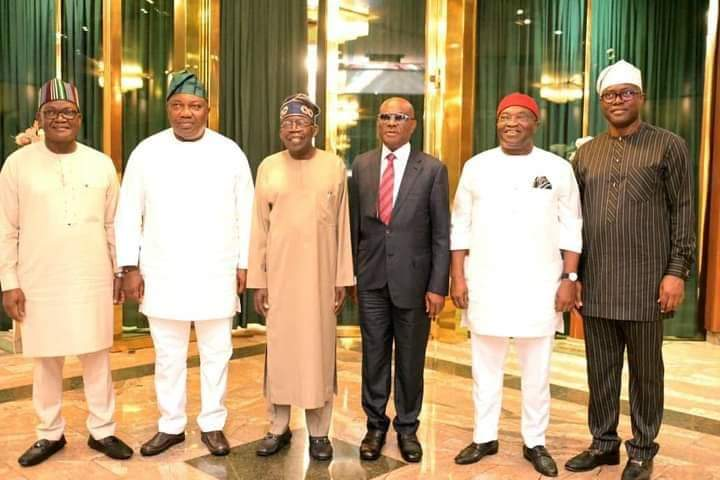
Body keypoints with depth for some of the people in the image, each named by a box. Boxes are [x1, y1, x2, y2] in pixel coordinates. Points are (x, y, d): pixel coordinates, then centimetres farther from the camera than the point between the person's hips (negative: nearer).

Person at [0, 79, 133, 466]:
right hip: (40, 283, -1)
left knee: (97, 357, 9)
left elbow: (113, 224, 8)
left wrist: (121, 272, 9)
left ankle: (101, 431, 24)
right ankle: (50, 434, 29)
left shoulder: (102, 164, 2)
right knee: (46, 360, 11)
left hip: (93, 281, 1)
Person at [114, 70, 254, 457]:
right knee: (168, 354, 11)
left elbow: (246, 213, 2)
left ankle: (212, 424, 24)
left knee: (216, 352, 9)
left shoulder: (230, 153, 0)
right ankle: (171, 425, 27)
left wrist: (244, 264, 0)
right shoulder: (147, 152, 0)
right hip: (163, 275, 1)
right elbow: (128, 214, 3)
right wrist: (130, 268, -1)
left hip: (216, 275, 0)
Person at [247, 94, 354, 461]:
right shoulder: (268, 167, 2)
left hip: (320, 275, -1)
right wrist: (257, 280, 0)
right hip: (279, 275, 1)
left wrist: (343, 278, -1)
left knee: (319, 348, 6)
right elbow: (259, 228, 3)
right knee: (279, 348, 9)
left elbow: (342, 225, 2)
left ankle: (319, 431, 19)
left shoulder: (334, 166, 0)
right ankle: (279, 428, 24)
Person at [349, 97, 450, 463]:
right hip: (371, 279, 2)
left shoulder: (432, 169, -2)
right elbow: (354, 224, 8)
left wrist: (437, 285, -8)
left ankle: (407, 428, 27)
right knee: (374, 356, 10)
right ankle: (375, 425, 27)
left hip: (413, 278, -2)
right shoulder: (361, 165, 6)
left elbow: (441, 233, -3)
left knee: (410, 360, 10)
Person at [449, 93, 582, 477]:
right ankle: (484, 438, 26)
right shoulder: (476, 166, 3)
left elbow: (571, 230, 2)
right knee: (485, 366, 11)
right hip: (485, 283, 1)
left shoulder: (558, 169, 2)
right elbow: (460, 227, 4)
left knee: (537, 369, 10)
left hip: (539, 285, 0)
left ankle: (534, 443, 26)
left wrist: (569, 279, -5)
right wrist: (457, 277, -1)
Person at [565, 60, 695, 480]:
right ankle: (604, 443, 27)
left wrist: (677, 272, -9)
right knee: (601, 370, 12)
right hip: (596, 285, 4)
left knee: (645, 371, 9)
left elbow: (684, 213, -3)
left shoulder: (669, 146, 0)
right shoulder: (586, 153, 11)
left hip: (644, 284, -3)